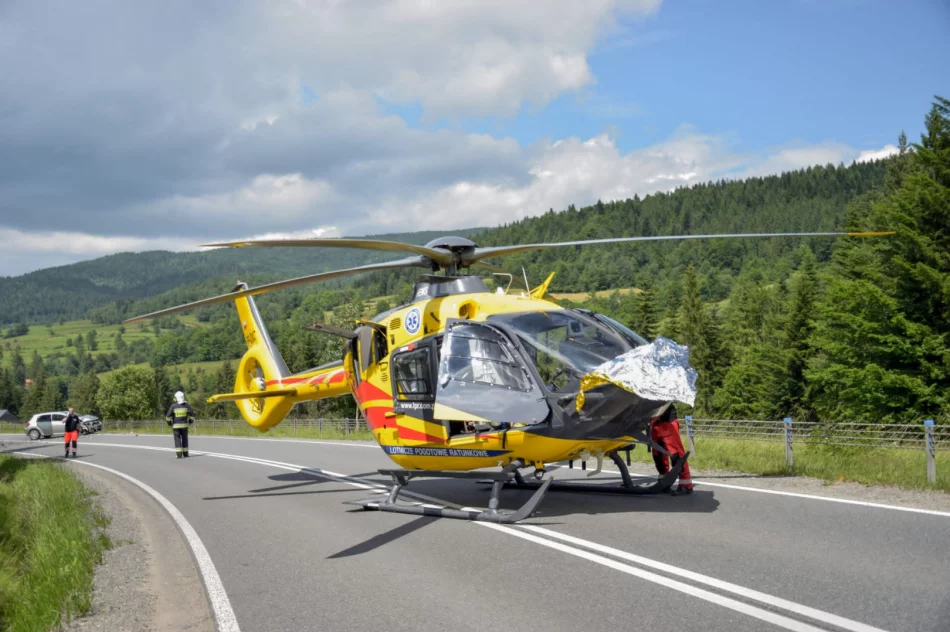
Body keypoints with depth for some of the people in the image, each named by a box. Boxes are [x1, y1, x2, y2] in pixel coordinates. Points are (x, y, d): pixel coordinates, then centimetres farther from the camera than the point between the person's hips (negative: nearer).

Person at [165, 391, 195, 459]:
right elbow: (192, 414, -1)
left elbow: (168, 415, -10)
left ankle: (179, 455, -4)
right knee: (184, 440, 10)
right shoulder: (186, 405, -3)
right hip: (184, 425, 2)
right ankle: (185, 454, 10)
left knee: (177, 440, 1)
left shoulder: (173, 406, -9)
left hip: (176, 426, -2)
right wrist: (190, 421, 15)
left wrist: (169, 422, 7)